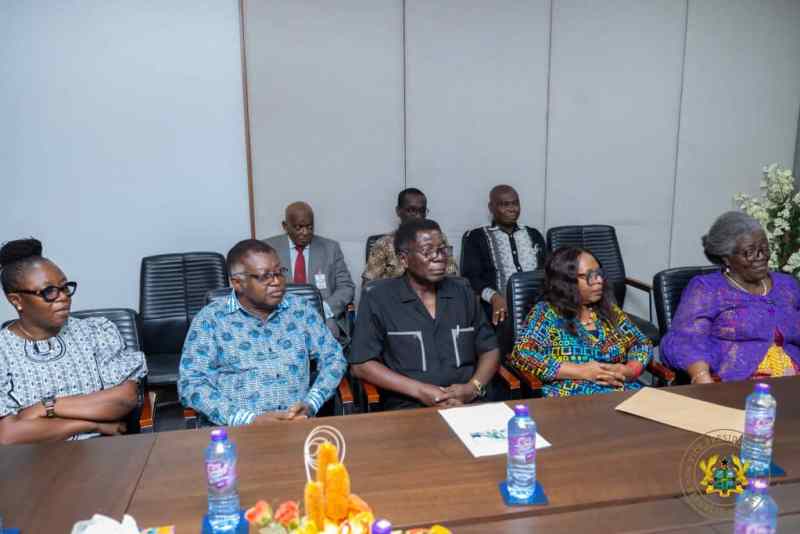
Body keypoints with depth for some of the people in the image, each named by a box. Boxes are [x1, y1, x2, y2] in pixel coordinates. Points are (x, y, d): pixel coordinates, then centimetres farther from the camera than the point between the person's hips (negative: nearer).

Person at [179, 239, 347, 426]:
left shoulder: (301, 309, 9)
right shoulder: (211, 317, 2)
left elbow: (333, 357, 11)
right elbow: (191, 383, -4)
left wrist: (310, 405, -7)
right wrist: (249, 419, -14)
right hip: (238, 427, 0)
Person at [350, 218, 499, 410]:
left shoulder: (462, 291, 12)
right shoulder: (377, 296, 0)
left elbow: (490, 349, 15)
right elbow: (361, 365, -3)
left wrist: (474, 388, -5)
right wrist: (419, 391, -12)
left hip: (470, 404, 4)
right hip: (409, 409, -4)